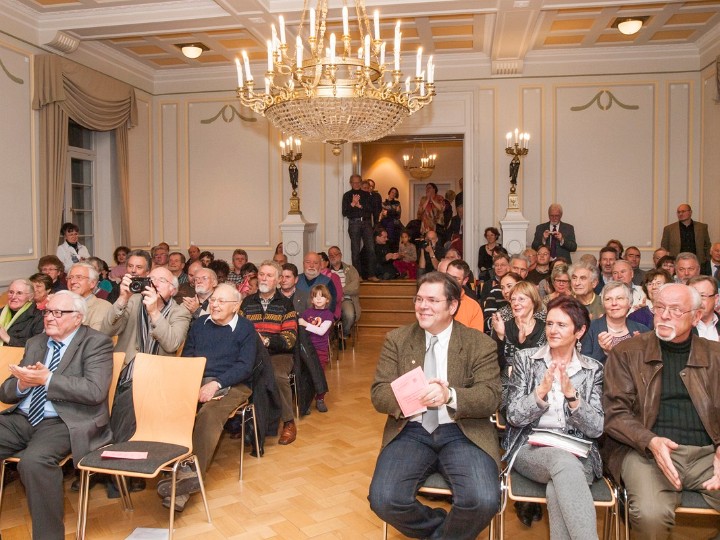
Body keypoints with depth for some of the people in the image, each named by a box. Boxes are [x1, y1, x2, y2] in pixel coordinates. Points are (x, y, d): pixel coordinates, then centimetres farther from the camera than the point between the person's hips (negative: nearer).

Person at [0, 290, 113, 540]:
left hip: (66, 422, -6)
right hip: (22, 418, 7)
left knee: (34, 461, -33)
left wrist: (47, 379, -18)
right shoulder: (35, 343, 19)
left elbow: (95, 391, -16)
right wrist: (22, 384, -6)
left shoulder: (96, 343, -1)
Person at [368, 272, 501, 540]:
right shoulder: (396, 340, 7)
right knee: (383, 499, -22)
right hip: (411, 430, 2)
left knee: (484, 500, -27)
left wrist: (450, 395, -29)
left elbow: (491, 398, -8)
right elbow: (378, 394, 0)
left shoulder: (480, 344, 2)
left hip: (461, 432, -1)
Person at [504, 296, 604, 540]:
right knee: (563, 461, -36)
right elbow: (514, 416, 0)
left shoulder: (593, 369, 9)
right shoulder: (525, 359, 7)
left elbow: (596, 429, 1)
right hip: (531, 448, 0)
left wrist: (571, 394, -15)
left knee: (559, 489, -36)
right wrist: (542, 391, -18)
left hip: (577, 454, 1)